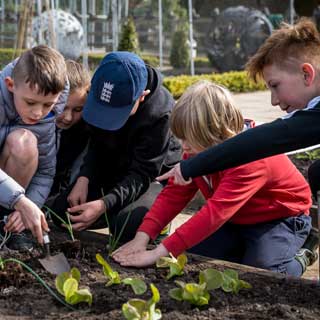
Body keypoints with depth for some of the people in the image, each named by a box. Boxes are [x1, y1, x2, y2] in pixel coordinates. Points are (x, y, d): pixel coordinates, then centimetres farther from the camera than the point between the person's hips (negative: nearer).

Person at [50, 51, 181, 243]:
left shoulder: (160, 113, -32)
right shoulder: (102, 94, -17)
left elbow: (142, 173, -28)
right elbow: (96, 145, -5)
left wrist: (104, 204, -41)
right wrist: (84, 179, -24)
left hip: (156, 175, -5)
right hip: (112, 170, 6)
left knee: (128, 226, -32)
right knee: (61, 211, -10)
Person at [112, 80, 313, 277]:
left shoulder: (251, 158, -38)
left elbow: (216, 213, -46)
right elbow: (174, 193, -13)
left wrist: (159, 253, -49)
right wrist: (142, 238, -28)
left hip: (280, 218, -7)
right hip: (237, 218, 7)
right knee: (190, 254, -13)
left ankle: (297, 260, 3)